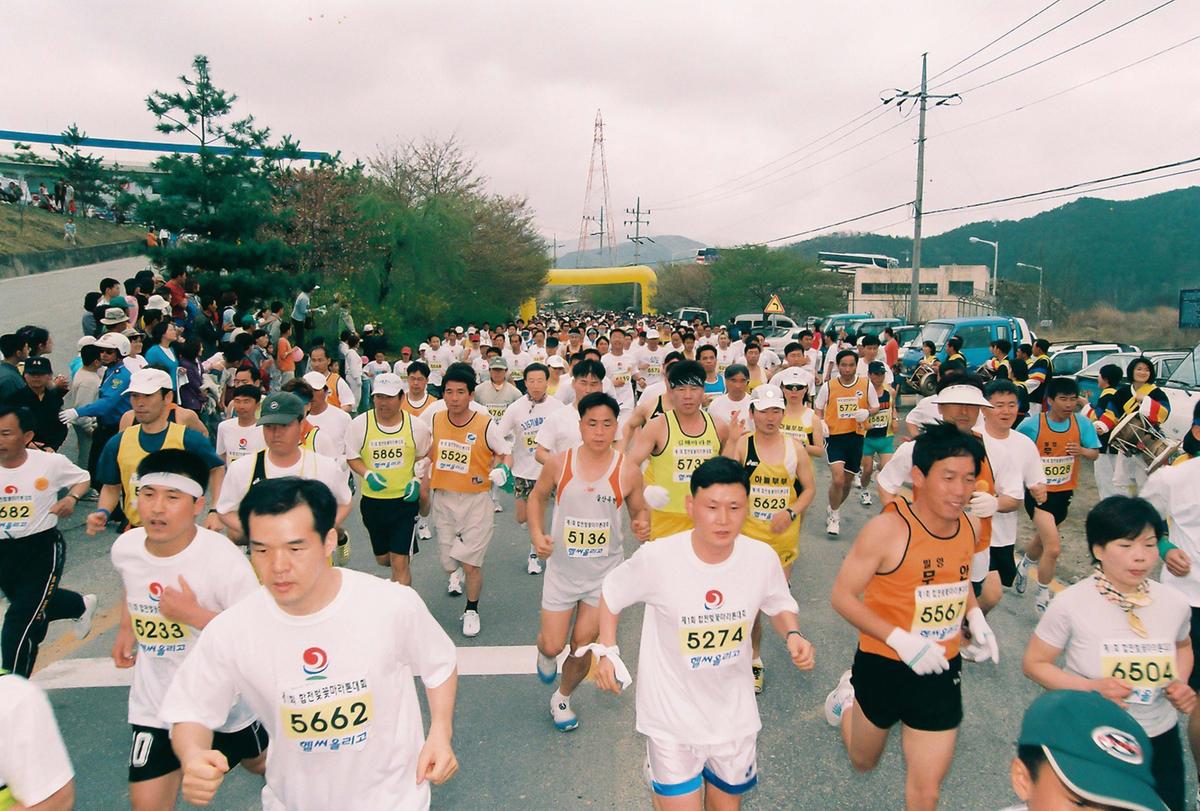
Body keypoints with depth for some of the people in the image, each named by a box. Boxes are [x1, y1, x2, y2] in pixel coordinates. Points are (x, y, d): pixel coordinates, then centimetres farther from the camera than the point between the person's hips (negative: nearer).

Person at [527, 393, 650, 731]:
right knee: (553, 645, 5)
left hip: (605, 572, 0)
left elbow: (639, 509, 3)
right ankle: (545, 654, 46)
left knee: (583, 646, 6)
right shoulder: (558, 464, -10)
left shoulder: (628, 471, -11)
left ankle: (562, 698, 37)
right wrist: (537, 534, -6)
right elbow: (537, 496, 8)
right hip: (562, 568, 0)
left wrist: (643, 525, -20)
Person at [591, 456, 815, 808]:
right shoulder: (656, 558, -22)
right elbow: (611, 594, -3)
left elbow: (780, 605, 5)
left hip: (735, 714, 3)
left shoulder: (763, 558, -15)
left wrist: (793, 634, -14)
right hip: (673, 716, -3)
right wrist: (606, 652, -8)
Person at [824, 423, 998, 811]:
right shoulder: (888, 528, -24)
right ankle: (847, 695, 51)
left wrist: (974, 616, -2)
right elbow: (843, 596, -19)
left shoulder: (971, 526, -5)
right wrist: (899, 638, -28)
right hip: (884, 665, -3)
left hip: (940, 669, 4)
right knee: (863, 760, 22)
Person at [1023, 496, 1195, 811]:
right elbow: (1034, 663, -9)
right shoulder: (1070, 604, -18)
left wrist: (1181, 683, -3)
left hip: (1161, 738, 4)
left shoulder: (1175, 603, -6)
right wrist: (1090, 688, -24)